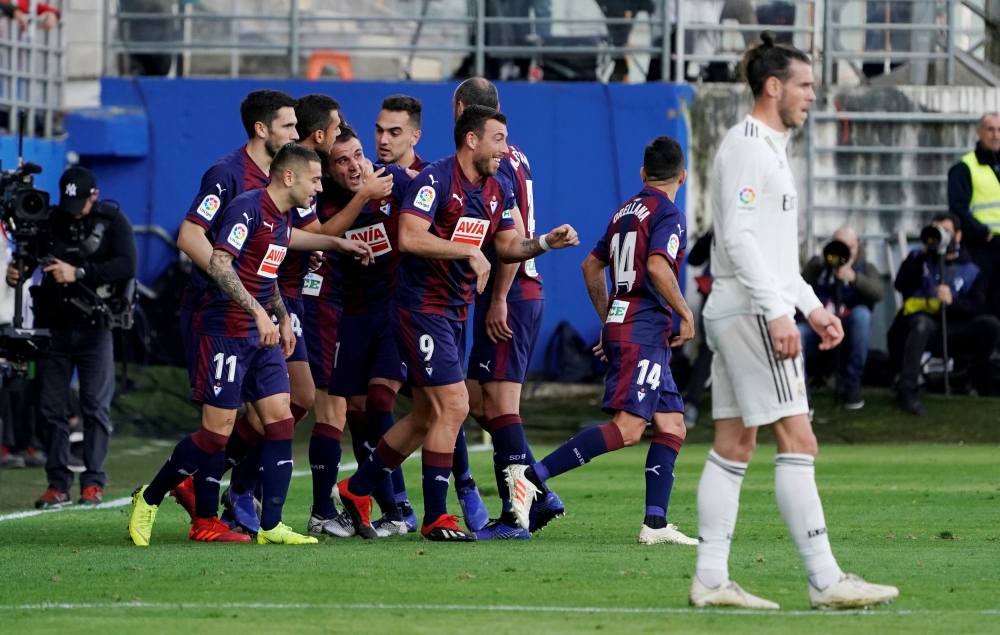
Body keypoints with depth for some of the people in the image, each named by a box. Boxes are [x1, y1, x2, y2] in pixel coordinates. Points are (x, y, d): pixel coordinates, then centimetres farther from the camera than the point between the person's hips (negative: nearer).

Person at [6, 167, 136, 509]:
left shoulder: (112, 221, -2)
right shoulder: (50, 221, 5)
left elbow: (127, 265, -15)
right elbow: (26, 259, 3)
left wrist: (79, 272, -23)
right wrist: (16, 272, -21)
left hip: (94, 329, -3)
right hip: (55, 327, 3)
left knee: (96, 406, -5)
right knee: (51, 408, 2)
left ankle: (93, 482, 1)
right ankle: (58, 483, 8)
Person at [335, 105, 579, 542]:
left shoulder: (498, 190, 8)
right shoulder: (435, 180, -17)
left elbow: (507, 246, 16)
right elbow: (409, 238, -26)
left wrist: (548, 242, -1)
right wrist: (470, 251, -25)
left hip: (455, 310, 9)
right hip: (422, 306, -9)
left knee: (427, 416, 13)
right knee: (453, 407, -12)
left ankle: (357, 489, 28)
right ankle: (435, 518, -5)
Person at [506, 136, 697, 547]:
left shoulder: (625, 211, 18)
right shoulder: (669, 214, -7)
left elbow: (592, 266, 25)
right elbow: (657, 267, -23)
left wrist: (608, 320, 32)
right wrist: (685, 314, -12)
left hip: (620, 325, 9)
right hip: (643, 332, -9)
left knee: (672, 427, 8)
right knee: (626, 428, -17)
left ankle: (655, 524, 1)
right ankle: (533, 476, -24)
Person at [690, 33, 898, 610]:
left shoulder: (769, 149, 20)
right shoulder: (747, 148, -12)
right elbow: (738, 238, -20)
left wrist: (812, 306, 21)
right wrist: (777, 312, -24)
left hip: (739, 317, 11)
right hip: (751, 313, -11)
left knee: (733, 447, 7)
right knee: (797, 442, -11)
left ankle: (711, 579, 6)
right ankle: (825, 581, -13)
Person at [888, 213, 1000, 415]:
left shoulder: (971, 269, 13)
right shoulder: (920, 257, 14)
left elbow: (977, 308, -3)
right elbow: (901, 285, -5)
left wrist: (952, 300, -22)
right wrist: (923, 252, -9)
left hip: (951, 333, 2)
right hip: (916, 327, -2)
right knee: (922, 322, -39)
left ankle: (977, 376, 1)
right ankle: (906, 389, -41)